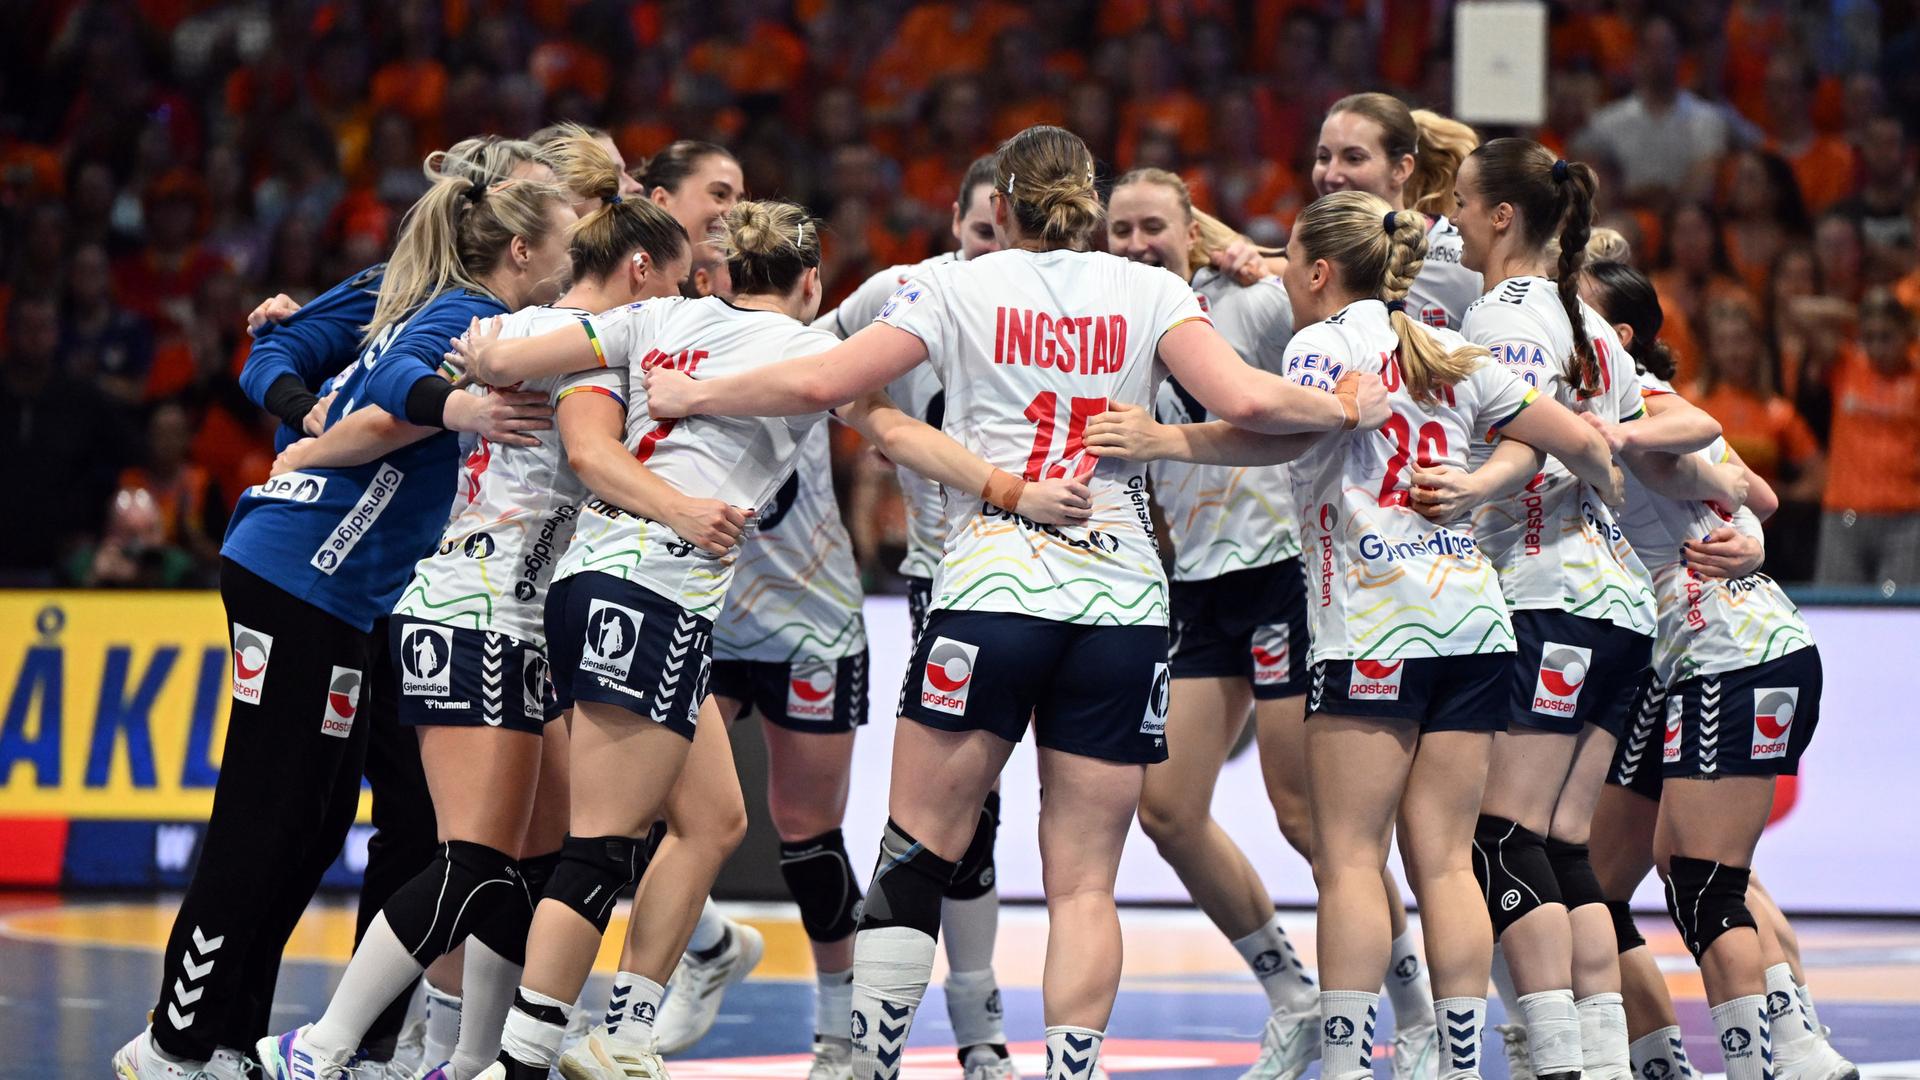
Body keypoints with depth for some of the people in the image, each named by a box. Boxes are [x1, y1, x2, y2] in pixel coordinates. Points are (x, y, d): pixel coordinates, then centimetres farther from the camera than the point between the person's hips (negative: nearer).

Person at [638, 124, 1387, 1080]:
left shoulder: (960, 287, 6)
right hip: (1123, 601, 2)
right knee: (1084, 882, 2)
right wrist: (1347, 409, 14)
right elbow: (1243, 401, -4)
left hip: (990, 594, -2)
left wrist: (692, 396, 15)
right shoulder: (1147, 292, 10)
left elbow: (819, 383, 0)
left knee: (916, 854, 6)